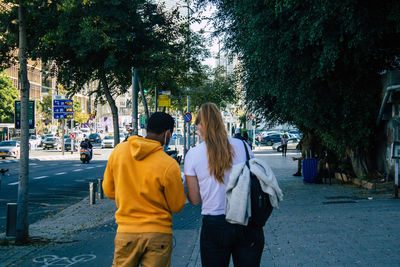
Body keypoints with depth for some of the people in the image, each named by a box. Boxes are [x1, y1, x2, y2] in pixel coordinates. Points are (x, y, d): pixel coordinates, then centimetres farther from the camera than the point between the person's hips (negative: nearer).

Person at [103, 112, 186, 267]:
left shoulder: (118, 151, -4)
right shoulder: (169, 165, -16)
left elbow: (108, 191, 7)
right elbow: (177, 207, -5)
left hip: (125, 232, 3)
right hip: (158, 234, -3)